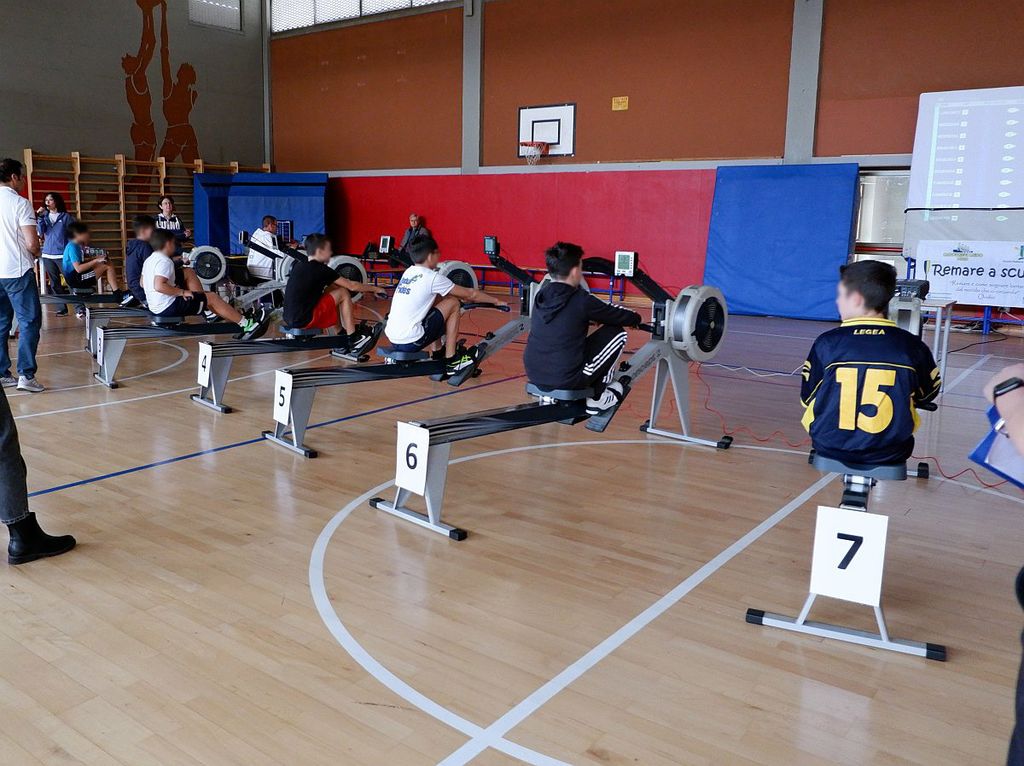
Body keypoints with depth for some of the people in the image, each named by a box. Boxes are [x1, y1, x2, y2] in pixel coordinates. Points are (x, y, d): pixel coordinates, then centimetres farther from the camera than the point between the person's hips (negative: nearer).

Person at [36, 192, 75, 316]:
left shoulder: (66, 217, 0)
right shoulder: (44, 217, 12)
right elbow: (40, 233, 1)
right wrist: (39, 217, -7)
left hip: (63, 255, -5)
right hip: (47, 255, 5)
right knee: (54, 284, 7)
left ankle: (80, 308, -8)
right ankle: (62, 309, 12)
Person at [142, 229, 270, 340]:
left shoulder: (149, 260, 14)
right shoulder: (165, 261, -17)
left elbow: (142, 283, 22)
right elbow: (159, 286, -30)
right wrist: (182, 292, -21)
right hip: (169, 307, -11)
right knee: (212, 297, -6)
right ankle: (245, 324, -2)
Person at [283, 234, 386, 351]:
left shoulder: (299, 266, 12)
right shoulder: (321, 270, -10)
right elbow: (351, 286, -4)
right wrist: (375, 289, 11)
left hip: (289, 319, 8)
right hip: (305, 320, -8)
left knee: (331, 288, 22)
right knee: (344, 293, 2)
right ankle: (353, 340, 5)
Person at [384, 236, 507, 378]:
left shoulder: (408, 272, 13)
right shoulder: (432, 277, -9)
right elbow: (470, 294, 0)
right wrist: (496, 301, 15)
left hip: (392, 339, 8)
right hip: (410, 342, -8)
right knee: (453, 303, 3)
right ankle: (451, 361, 7)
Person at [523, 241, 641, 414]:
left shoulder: (541, 296, 4)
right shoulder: (582, 300, -14)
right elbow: (620, 316, 0)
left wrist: (590, 319, 36)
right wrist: (635, 318, 22)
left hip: (534, 375, 7)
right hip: (566, 380, -7)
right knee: (617, 333, 8)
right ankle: (597, 398, 14)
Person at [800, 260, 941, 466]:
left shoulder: (827, 343, -12)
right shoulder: (912, 347, -8)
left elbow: (807, 400, -1)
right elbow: (927, 395, 10)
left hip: (830, 448, -1)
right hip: (890, 453, 2)